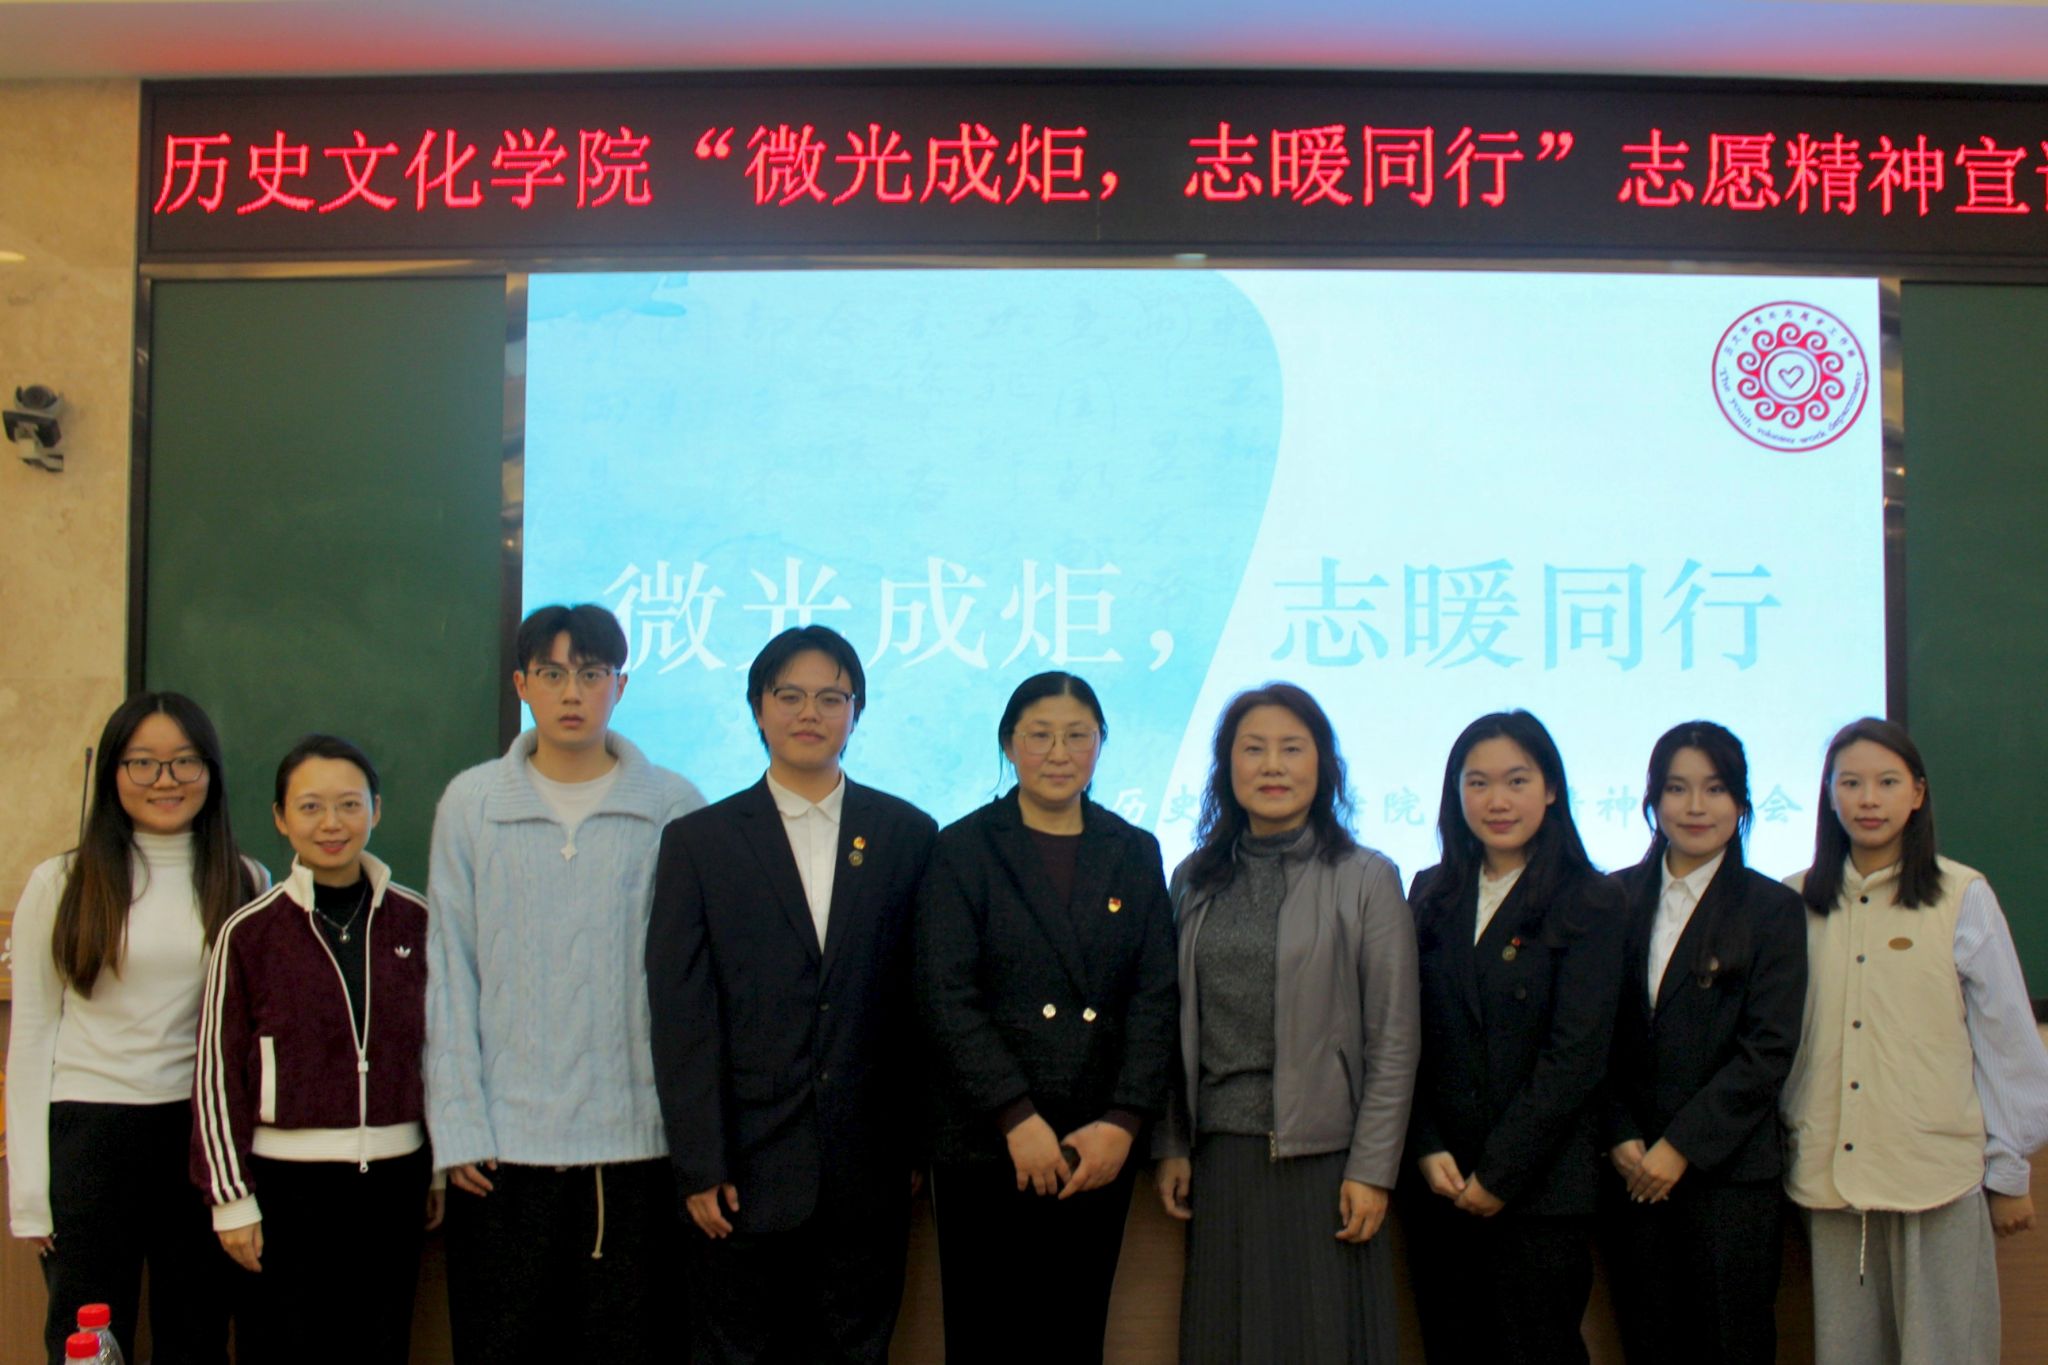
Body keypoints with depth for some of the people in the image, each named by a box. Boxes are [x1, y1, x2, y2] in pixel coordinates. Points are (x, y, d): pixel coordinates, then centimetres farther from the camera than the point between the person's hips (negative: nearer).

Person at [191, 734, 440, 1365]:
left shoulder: (416, 922, 3)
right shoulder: (250, 932, -5)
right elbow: (217, 1074, -2)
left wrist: (443, 1168, 13)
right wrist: (231, 1197, -3)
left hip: (393, 1177, 3)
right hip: (288, 1183, -2)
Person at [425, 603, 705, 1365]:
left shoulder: (674, 808, 3)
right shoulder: (473, 803, 6)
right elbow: (449, 972, 5)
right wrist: (458, 1124, -2)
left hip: (638, 1138, 0)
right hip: (505, 1143, 1)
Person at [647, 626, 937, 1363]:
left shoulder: (907, 834, 7)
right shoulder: (700, 841, 4)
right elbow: (682, 1016, -1)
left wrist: (919, 1142, 3)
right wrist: (699, 1166, -6)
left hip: (869, 1168, 1)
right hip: (748, 1165, -1)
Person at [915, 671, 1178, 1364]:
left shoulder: (1135, 853, 11)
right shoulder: (963, 850, 2)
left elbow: (1156, 997, 4)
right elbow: (948, 996, -7)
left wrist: (1123, 1123, -8)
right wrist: (1018, 1119, -15)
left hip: (1099, 1151, 3)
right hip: (988, 1148, -2)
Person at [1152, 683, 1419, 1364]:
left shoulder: (1366, 879, -2)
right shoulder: (1196, 880, 9)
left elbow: (1393, 1042, -3)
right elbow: (1179, 1028, 12)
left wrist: (1372, 1170, -7)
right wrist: (1171, 1148, 6)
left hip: (1322, 1157, -3)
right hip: (1220, 1156, 3)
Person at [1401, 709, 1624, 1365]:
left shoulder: (1589, 903, -3)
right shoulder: (1432, 895, 10)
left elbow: (1576, 1055, -10)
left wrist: (1499, 1174, -11)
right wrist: (1428, 1151, -5)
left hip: (1539, 1189, -4)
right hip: (1438, 1187, 4)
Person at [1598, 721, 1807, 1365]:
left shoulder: (1772, 909, 1)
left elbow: (1768, 1050, -7)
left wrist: (1682, 1147, -12)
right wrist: (1621, 1139, -6)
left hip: (1727, 1168, -2)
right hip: (1632, 1169, 2)